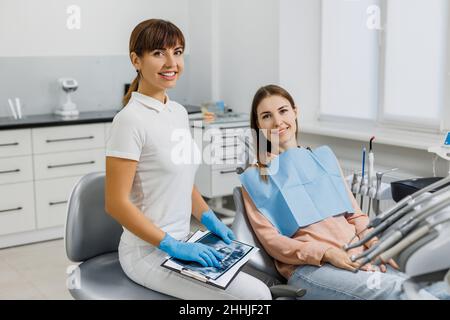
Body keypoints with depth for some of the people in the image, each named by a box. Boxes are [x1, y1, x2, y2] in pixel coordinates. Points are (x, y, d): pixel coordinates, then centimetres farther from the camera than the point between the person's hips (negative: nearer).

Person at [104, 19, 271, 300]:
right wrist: (171, 246, -19)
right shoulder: (131, 120, -18)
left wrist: (209, 219, 5)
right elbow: (116, 203, -19)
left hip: (182, 244, 8)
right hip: (149, 252, -8)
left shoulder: (179, 112, 7)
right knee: (256, 294, -13)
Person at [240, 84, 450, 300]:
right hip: (309, 266, -5)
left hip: (359, 253, 5)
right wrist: (329, 254, -16)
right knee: (402, 294, -30)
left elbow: (353, 213, 18)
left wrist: (375, 244, -3)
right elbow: (270, 239, -3)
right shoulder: (256, 176, 7)